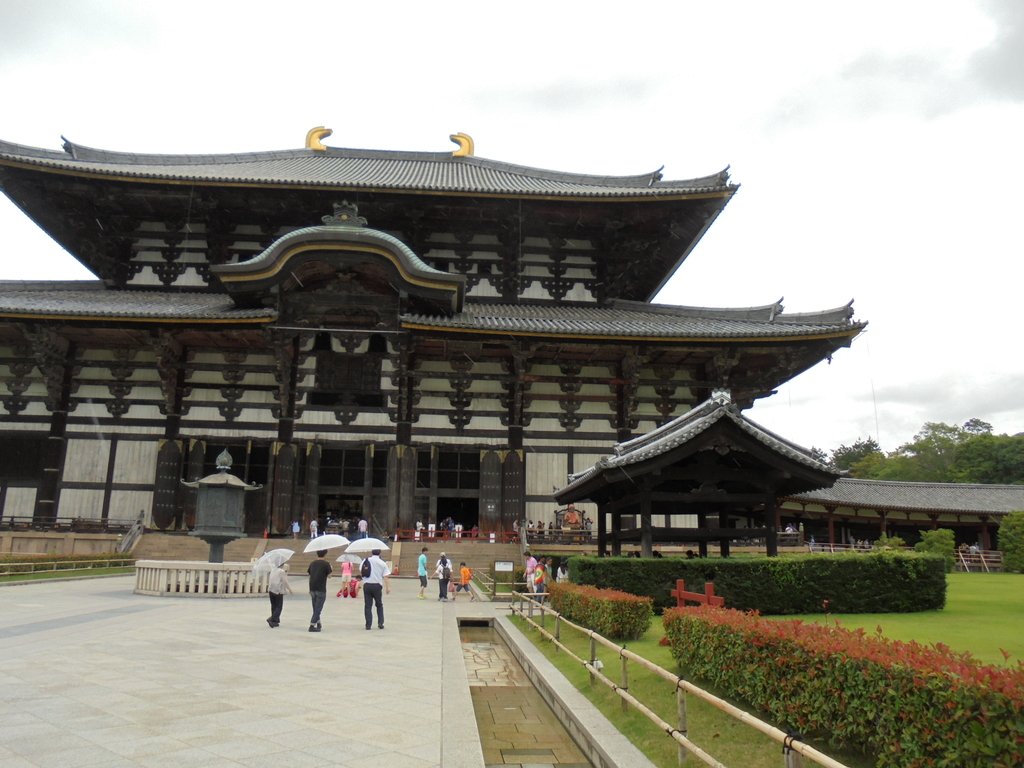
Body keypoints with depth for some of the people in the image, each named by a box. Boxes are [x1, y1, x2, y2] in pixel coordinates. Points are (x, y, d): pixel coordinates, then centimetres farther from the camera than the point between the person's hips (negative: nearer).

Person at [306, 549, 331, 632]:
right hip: (321, 589, -6)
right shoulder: (326, 564, -7)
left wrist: (310, 590, 19)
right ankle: (312, 626, -6)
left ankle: (318, 625, 25)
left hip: (312, 589, 6)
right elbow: (329, 575, -3)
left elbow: (309, 575, 12)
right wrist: (330, 568, 16)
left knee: (315, 609, 16)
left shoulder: (312, 563, 9)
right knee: (318, 609, -1)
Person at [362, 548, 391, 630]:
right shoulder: (383, 563, 1)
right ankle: (380, 623, 8)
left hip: (367, 585, 1)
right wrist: (388, 587, -5)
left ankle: (368, 624, 5)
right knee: (379, 605, 15)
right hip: (377, 585, 0)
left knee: (367, 605, 6)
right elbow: (386, 577, -5)